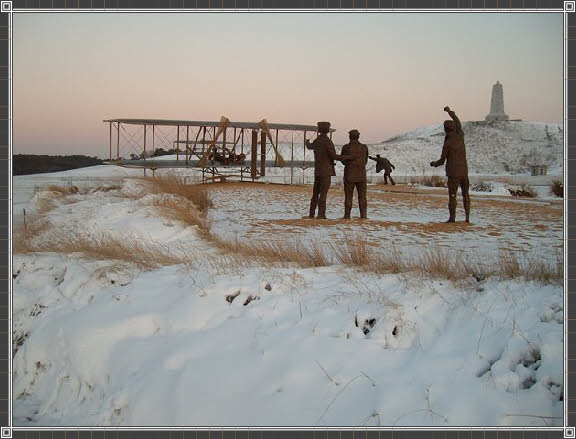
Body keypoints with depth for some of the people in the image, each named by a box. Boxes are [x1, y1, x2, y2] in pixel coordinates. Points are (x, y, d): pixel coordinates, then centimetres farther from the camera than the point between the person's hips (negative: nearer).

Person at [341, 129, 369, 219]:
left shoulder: (345, 147, -6)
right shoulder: (364, 147, 0)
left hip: (349, 176, -1)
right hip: (361, 176, 1)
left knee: (348, 196, 5)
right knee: (362, 196, 9)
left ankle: (347, 215, 4)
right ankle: (363, 215, 3)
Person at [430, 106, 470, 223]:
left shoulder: (447, 144, -13)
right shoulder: (460, 136, 1)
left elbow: (442, 161, -7)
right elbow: (458, 123, 21)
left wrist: (434, 164, 16)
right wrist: (450, 111, 32)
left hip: (453, 173, -5)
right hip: (464, 171, 5)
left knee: (452, 195, -2)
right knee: (465, 194, 12)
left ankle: (452, 217, -7)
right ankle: (467, 217, 8)